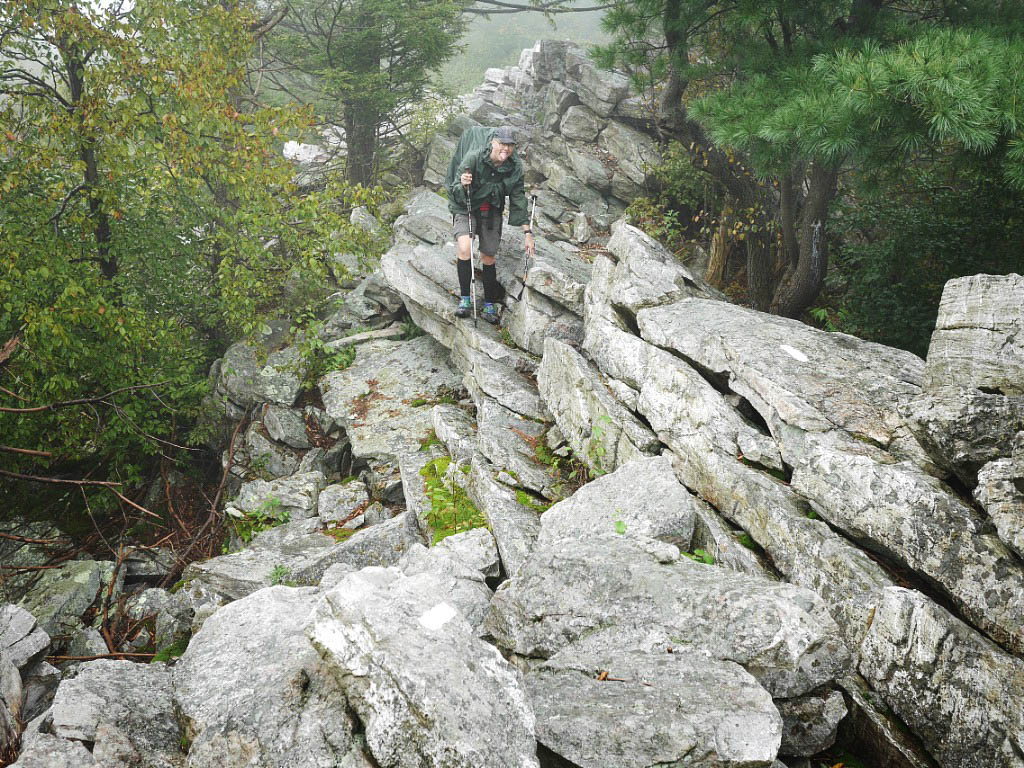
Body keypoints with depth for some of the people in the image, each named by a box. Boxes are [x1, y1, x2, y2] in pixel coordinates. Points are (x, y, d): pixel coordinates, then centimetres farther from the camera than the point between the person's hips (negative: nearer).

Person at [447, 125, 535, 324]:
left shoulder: (515, 167, -12)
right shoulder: (473, 158, -22)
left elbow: (518, 199, -3)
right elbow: (456, 193, -19)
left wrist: (527, 231, -7)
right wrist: (462, 185, -44)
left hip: (492, 214, 3)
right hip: (467, 209, -3)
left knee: (488, 259, 5)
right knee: (464, 249, -26)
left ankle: (489, 306, 21)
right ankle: (465, 300, -13)